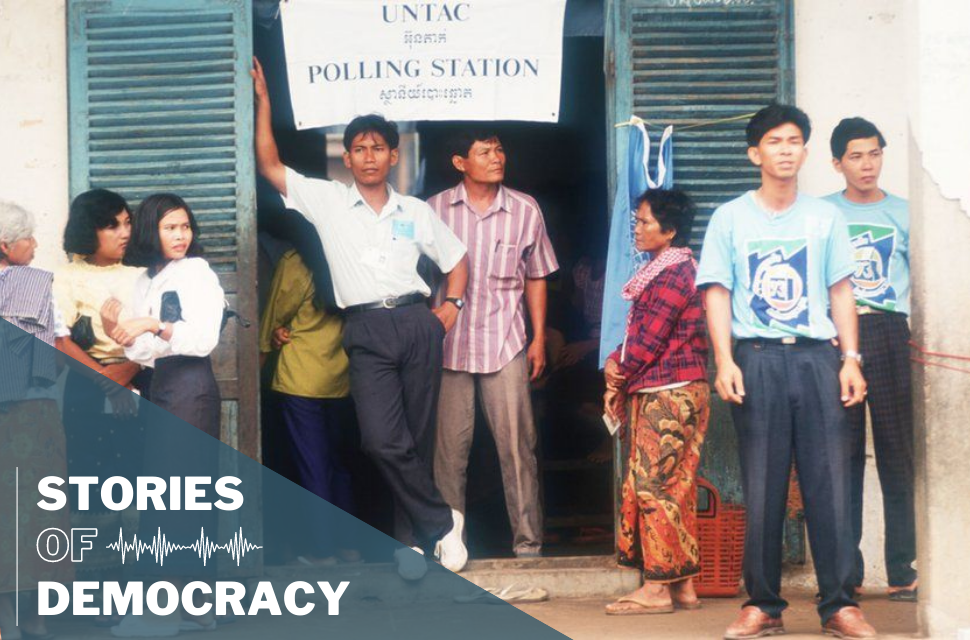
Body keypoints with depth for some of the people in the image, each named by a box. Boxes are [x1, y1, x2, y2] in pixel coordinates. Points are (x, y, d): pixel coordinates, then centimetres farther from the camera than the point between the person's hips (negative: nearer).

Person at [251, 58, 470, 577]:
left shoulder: (416, 212, 14)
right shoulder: (327, 201, 9)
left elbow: (456, 258, 24)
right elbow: (269, 165, 4)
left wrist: (452, 305, 8)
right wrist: (263, 101, 0)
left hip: (416, 324, 2)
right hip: (366, 331, -1)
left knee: (418, 436, 3)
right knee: (382, 440, -15)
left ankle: (415, 538, 15)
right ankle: (440, 522, 0)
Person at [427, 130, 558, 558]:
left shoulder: (525, 210, 4)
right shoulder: (435, 210, 3)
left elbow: (536, 278, 11)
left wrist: (539, 339, 6)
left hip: (506, 345, 0)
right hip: (449, 344, 0)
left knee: (516, 445, -2)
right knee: (450, 446, 4)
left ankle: (528, 542, 5)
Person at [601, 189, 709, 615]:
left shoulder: (673, 274, -14)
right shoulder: (660, 271, 18)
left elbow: (649, 340, -17)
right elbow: (640, 334, 18)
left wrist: (619, 373, -3)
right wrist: (617, 363, 1)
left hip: (668, 395, -10)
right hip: (657, 393, 10)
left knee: (655, 486, -8)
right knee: (673, 488, 10)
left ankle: (658, 588, -4)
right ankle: (683, 586, 14)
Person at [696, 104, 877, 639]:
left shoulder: (825, 216, 12)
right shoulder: (730, 218, 7)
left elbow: (840, 292, 11)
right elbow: (717, 293, 4)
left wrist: (851, 359, 1)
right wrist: (724, 361, -8)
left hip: (817, 355, 1)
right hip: (756, 358, -1)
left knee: (830, 483, -3)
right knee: (761, 488, 1)